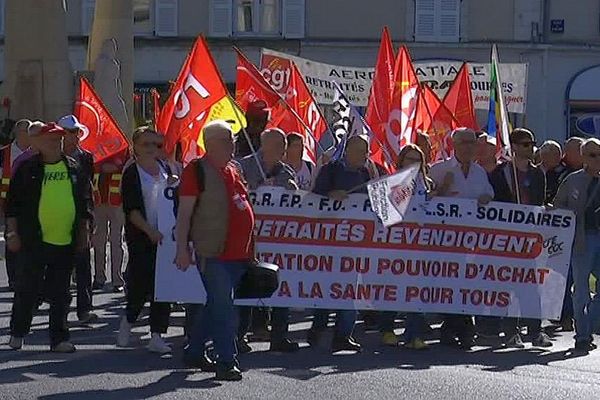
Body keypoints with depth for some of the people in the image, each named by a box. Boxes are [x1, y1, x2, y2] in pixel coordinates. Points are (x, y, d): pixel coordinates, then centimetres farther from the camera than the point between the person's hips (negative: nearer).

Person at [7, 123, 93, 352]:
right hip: (33, 241, -2)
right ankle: (17, 334, 20)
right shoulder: (27, 169, 1)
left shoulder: (73, 168, 9)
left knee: (60, 294, 7)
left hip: (65, 242, 3)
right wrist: (13, 233, -3)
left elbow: (85, 203, 14)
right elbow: (13, 202, 2)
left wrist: (84, 233, 10)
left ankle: (59, 339, 13)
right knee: (27, 290, 4)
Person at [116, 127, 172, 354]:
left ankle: (156, 336, 4)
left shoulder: (165, 170, 12)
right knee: (140, 284, -7)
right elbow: (131, 209, -11)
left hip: (164, 236, 4)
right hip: (141, 237, -4)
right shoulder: (131, 174, -4)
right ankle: (128, 320, 21)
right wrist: (150, 231, -21)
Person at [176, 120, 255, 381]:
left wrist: (251, 249, 23)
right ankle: (227, 362, -5)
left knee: (214, 305, 15)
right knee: (223, 309, -9)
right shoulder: (197, 169, -7)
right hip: (213, 252, -8)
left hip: (238, 252, 8)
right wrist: (182, 249, -15)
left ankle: (194, 353, 27)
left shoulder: (233, 169, 16)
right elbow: (184, 212, -9)